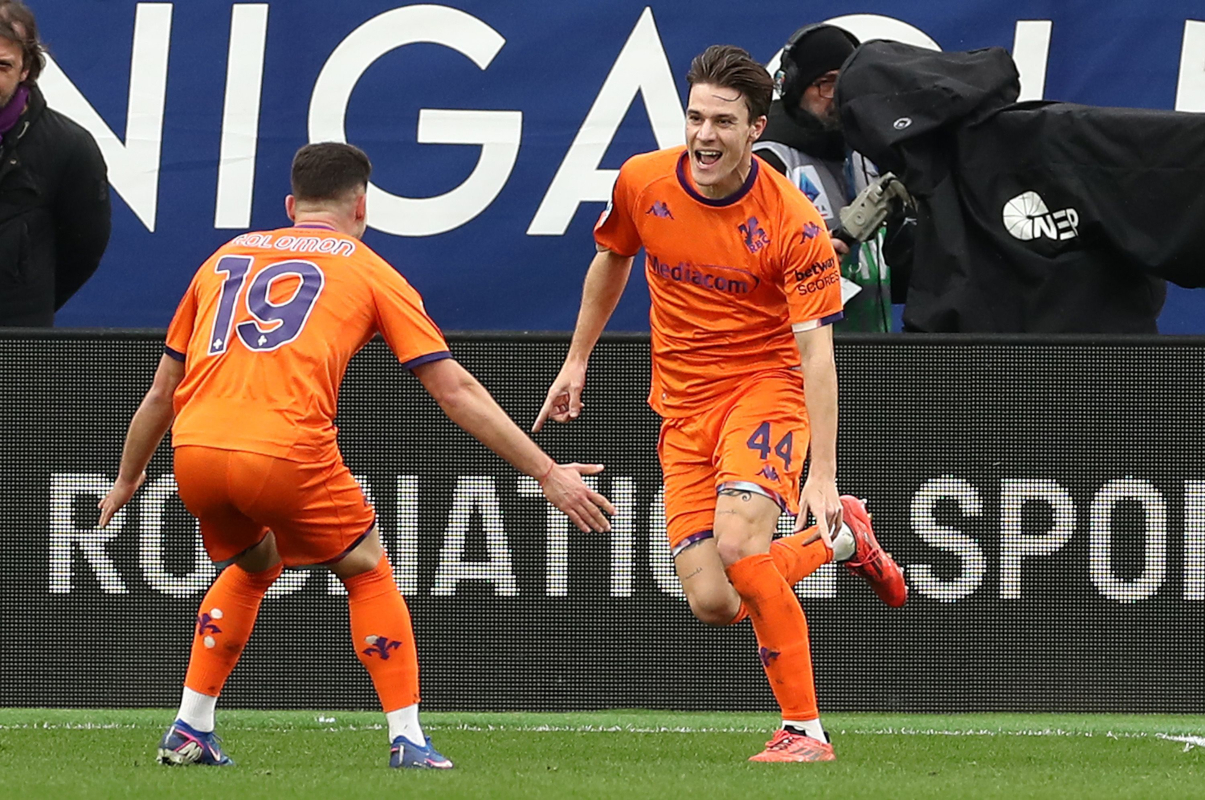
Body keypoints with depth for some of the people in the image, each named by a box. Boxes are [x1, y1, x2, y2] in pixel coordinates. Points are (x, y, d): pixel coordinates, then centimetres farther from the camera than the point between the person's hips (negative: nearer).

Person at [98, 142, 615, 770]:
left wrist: (127, 481, 43)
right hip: (288, 453, -4)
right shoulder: (368, 270, 15)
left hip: (194, 451, 4)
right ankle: (407, 739, 13)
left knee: (254, 566, 32)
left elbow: (160, 393, 29)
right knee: (366, 571, 21)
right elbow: (456, 393, 12)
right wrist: (548, 474, 15)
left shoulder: (226, 258, 25)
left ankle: (188, 732, 27)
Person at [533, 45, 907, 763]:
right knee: (713, 602, -9)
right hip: (683, 406, 5)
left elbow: (816, 351, -20)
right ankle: (840, 539, 21)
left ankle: (806, 730, -17)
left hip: (764, 386, -4)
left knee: (740, 546, -30)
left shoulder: (794, 223, -19)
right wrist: (578, 360, 22)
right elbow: (612, 260, 17)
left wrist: (822, 476, -26)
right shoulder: (642, 182, -5)